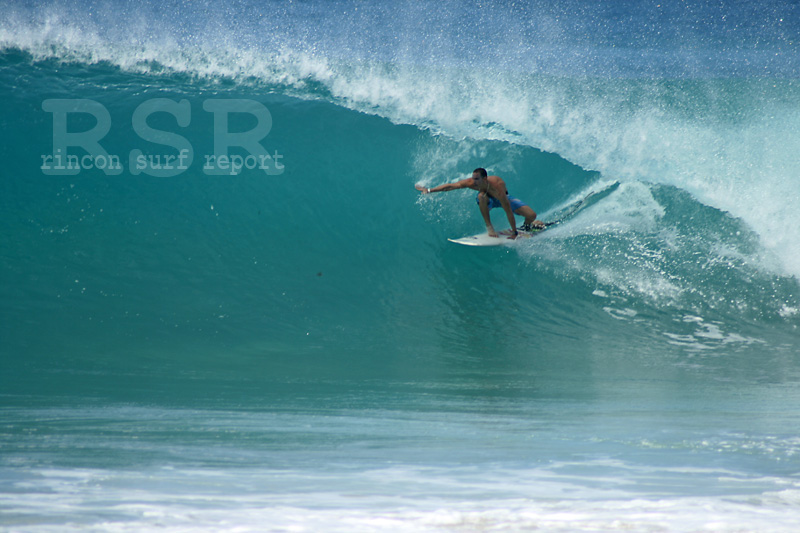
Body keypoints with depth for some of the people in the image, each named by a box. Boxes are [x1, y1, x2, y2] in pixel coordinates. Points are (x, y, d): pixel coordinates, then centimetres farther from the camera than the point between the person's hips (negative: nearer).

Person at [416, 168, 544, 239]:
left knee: (531, 215, -18)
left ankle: (526, 225, 21)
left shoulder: (497, 186, -43)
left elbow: (508, 211, -40)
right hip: (489, 200, 2)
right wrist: (429, 190, -28)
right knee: (481, 197, -38)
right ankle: (489, 227, -19)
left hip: (503, 198, -2)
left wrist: (514, 233, -38)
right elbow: (450, 186, -24)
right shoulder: (471, 183, -33)